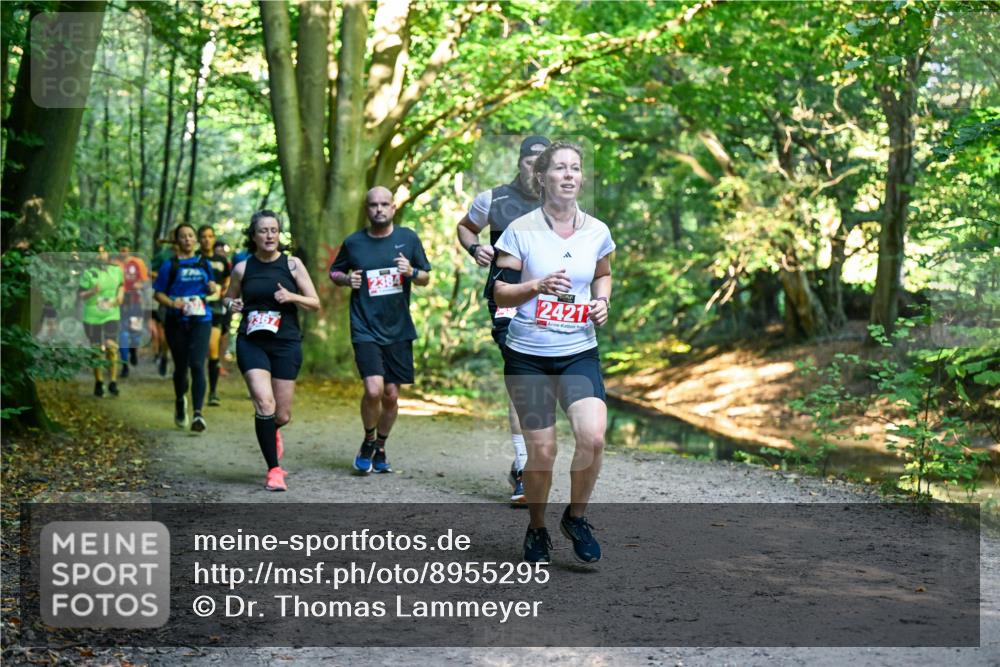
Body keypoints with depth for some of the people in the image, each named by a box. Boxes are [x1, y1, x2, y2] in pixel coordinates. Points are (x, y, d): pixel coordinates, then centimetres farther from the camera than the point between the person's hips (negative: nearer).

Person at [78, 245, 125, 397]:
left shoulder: (116, 270, 4)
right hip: (92, 317, -1)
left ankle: (113, 382, -3)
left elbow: (121, 284, 22)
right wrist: (92, 292, -24)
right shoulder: (88, 273, -6)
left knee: (112, 347, -13)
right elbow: (79, 294, -5)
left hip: (111, 316, 1)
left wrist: (120, 294, 2)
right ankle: (98, 383, 22)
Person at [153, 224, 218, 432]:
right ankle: (180, 402, 40)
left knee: (197, 365, -13)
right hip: (176, 321, -1)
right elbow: (158, 293, 1)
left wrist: (213, 289, 0)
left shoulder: (204, 263, 11)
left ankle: (197, 414, -18)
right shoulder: (170, 265, 1)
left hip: (201, 320, 1)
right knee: (181, 366, 11)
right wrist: (172, 303, -17)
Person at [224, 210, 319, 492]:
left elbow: (315, 303, 2)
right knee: (264, 403, -19)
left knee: (282, 415, 3)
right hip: (252, 342, 0)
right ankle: (274, 470, -9)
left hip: (286, 343, 1)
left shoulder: (292, 264, 1)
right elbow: (229, 298, 19)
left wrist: (291, 297, -16)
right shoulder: (242, 268, 3)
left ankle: (271, 431, 43)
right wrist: (232, 305, -4)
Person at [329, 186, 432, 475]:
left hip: (398, 330, 2)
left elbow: (426, 278, 11)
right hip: (365, 329, -2)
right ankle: (368, 442, 9)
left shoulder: (408, 238, 3)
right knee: (374, 389, -18)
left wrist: (411, 272, -11)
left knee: (391, 395, 7)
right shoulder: (353, 243, 1)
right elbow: (334, 272, 17)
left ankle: (380, 448, 30)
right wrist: (347, 279, -6)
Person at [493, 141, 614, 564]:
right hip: (528, 356, -2)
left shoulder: (597, 232, 3)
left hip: (580, 353, 2)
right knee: (542, 452, -2)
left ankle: (576, 517, 6)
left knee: (592, 437, -19)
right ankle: (536, 530, 24)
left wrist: (602, 300, 3)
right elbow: (500, 294, -5)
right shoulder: (520, 231, -6)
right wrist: (539, 285, -22)